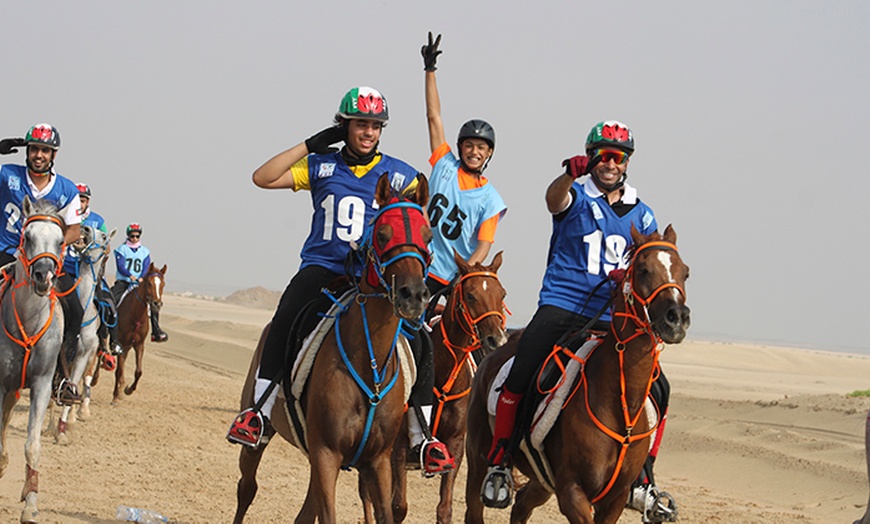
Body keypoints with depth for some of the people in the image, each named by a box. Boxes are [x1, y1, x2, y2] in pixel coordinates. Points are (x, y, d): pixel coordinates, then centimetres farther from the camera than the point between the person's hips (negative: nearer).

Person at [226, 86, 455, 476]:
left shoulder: (401, 176, 9)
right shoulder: (321, 166, 9)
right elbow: (263, 178, 2)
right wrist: (312, 144, 0)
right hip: (322, 266, -1)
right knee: (287, 317, -31)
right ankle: (260, 413, -25)